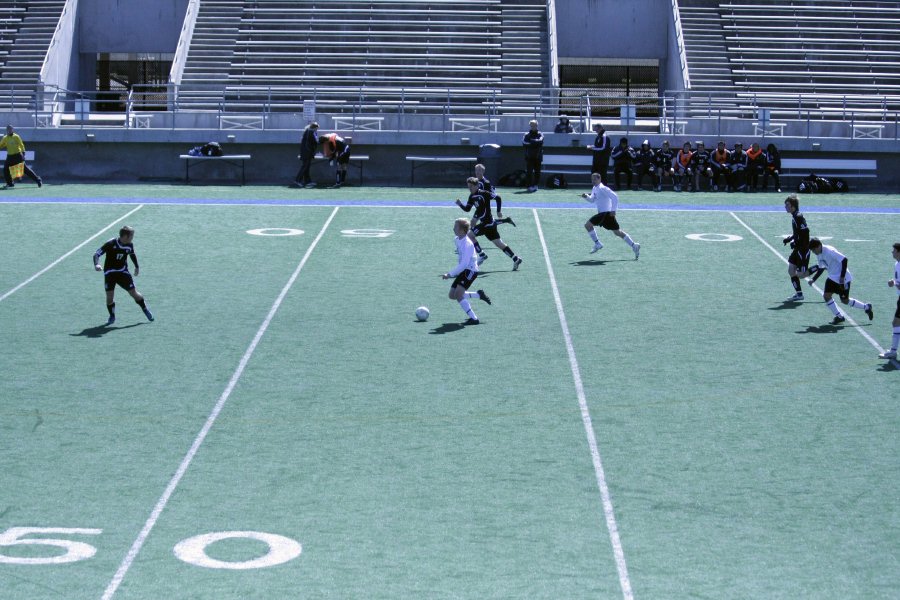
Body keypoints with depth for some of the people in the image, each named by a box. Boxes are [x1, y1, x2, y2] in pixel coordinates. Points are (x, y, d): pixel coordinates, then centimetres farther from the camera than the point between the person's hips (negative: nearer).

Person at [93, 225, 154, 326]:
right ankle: (112, 316, 14)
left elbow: (132, 254, 18)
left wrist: (137, 266, 27)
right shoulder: (111, 244, -20)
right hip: (110, 272, -3)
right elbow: (97, 253, -18)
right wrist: (96, 264, -36)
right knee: (109, 295, -7)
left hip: (123, 272, 3)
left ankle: (145, 309, 21)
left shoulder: (130, 245, -6)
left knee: (134, 292, 0)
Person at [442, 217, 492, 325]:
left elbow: (464, 264, -28)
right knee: (452, 295, 10)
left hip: (470, 271, -10)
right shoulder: (457, 240, 5)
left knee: (458, 294, -21)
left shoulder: (467, 244, -23)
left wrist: (450, 274, -29)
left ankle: (473, 318, -16)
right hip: (463, 271, 10)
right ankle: (479, 294, 24)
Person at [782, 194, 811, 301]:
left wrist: (796, 244, -22)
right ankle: (799, 294, 12)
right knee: (791, 270, 7)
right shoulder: (794, 216, 9)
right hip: (797, 249, 10)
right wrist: (789, 239, 11)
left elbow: (805, 232, -25)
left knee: (801, 274, -3)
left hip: (803, 249, -10)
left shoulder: (799, 217, -20)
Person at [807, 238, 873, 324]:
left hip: (842, 278, -8)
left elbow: (844, 260, -27)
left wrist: (842, 277, -25)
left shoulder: (829, 251, -25)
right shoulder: (819, 254, 3)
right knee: (826, 296, -4)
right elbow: (821, 268, 16)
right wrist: (813, 279, 4)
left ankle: (866, 307, 20)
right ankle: (839, 316, 7)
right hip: (832, 278, 8)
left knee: (845, 300, 0)